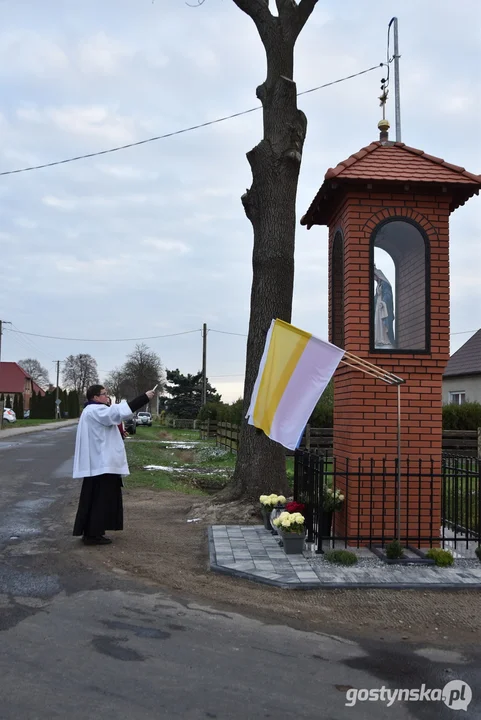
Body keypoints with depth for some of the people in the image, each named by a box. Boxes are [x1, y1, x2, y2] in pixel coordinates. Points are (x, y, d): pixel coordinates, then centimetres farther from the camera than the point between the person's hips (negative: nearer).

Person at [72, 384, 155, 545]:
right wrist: (145, 397, -25)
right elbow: (119, 411, -26)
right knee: (100, 499, -6)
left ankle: (91, 532, 20)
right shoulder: (95, 411, -15)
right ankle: (93, 534, -1)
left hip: (98, 462, 11)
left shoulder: (94, 411, 18)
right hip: (101, 463, -11)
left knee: (96, 499, 14)